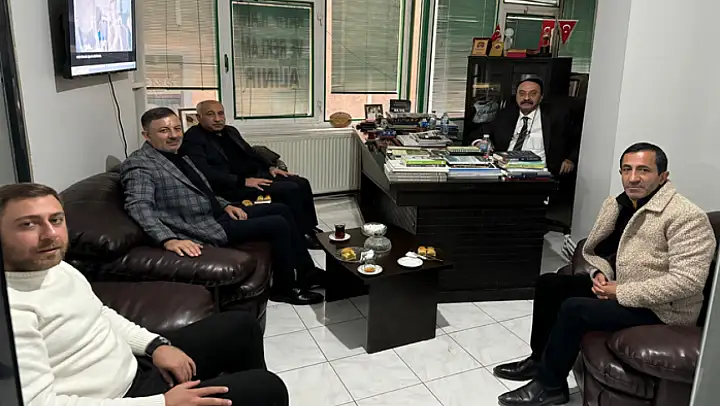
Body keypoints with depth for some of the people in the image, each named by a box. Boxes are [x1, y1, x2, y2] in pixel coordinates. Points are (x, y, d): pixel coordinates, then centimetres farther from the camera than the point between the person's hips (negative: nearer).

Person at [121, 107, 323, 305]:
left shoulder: (178, 156, 13)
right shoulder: (139, 165, -15)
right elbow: (139, 206, -29)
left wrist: (225, 205, 6)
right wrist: (169, 239, -42)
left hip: (215, 213, 10)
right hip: (202, 228, -10)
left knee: (281, 209, 11)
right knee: (278, 225, -14)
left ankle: (306, 272, 18)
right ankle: (285, 288, 3)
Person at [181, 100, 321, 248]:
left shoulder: (231, 131, 16)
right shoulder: (193, 138, -9)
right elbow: (206, 173, -21)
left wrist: (270, 167, 9)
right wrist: (243, 181, -25)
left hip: (257, 174, 9)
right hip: (234, 186, -9)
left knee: (301, 183, -4)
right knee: (290, 189, -22)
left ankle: (311, 229, 9)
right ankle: (303, 235, -7)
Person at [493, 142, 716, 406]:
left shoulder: (686, 217, -21)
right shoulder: (617, 205, 3)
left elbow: (687, 281, -27)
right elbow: (604, 249, 17)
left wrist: (621, 292, -24)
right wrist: (602, 273, -5)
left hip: (662, 309, -9)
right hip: (620, 288, 9)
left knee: (574, 309, -24)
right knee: (549, 284, 4)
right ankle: (540, 360, 15)